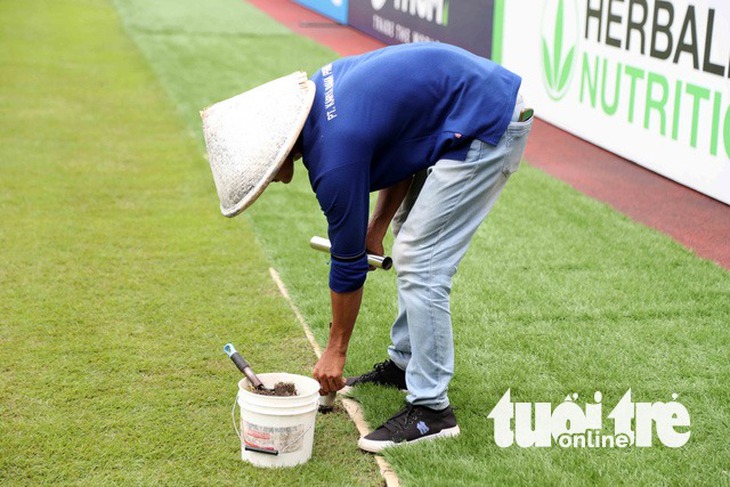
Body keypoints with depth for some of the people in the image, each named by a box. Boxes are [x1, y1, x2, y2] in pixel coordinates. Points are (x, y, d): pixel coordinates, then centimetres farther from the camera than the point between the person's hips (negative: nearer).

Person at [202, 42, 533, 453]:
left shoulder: (333, 158, -21)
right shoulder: (317, 91, 2)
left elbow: (349, 263, -9)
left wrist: (335, 353, 4)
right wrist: (377, 228, 9)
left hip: (490, 126, -10)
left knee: (420, 264, -9)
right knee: (412, 246, 19)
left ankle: (431, 409, -3)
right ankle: (405, 362, 30)